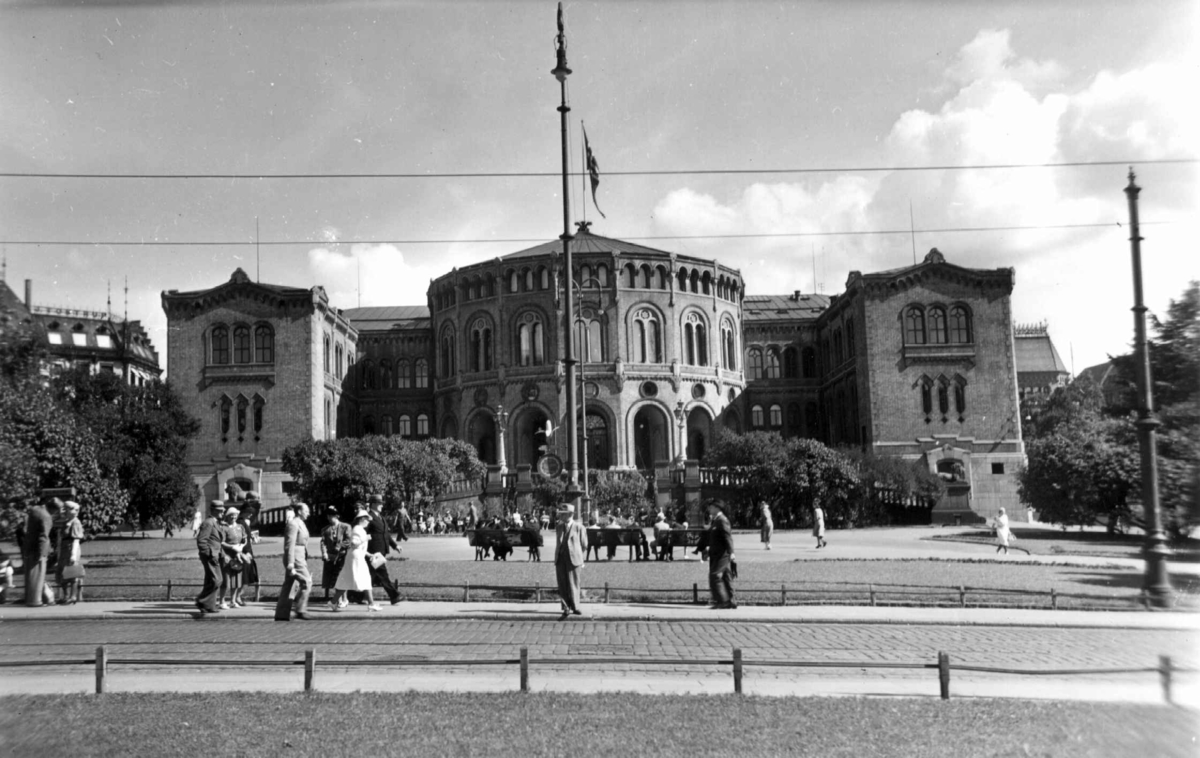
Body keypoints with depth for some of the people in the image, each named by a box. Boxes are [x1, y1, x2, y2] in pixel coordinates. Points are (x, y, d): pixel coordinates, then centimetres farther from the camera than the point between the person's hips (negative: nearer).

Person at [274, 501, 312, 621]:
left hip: (300, 558, 10)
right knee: (306, 582, -10)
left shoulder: (300, 524, 18)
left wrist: (304, 561, 23)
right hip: (294, 558, -10)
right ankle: (300, 610, -7)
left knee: (288, 585, 9)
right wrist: (290, 563, -22)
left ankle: (281, 614, 11)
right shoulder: (293, 524, -12)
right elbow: (290, 545, -18)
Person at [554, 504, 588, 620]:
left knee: (573, 584, 0)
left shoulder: (579, 527, -3)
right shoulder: (559, 527, 11)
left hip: (573, 559, -4)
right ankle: (566, 609, 11)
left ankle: (575, 607, 15)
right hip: (560, 559, 4)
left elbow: (584, 545, 6)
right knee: (562, 585, 3)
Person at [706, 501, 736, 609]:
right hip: (716, 554, 9)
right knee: (726, 577, 10)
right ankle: (729, 601, 13)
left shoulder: (722, 520, -13)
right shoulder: (715, 520, 16)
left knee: (715, 576, -10)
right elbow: (709, 537, 23)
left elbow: (728, 536, -20)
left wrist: (731, 552, -27)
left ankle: (722, 601, -8)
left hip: (722, 554, -9)